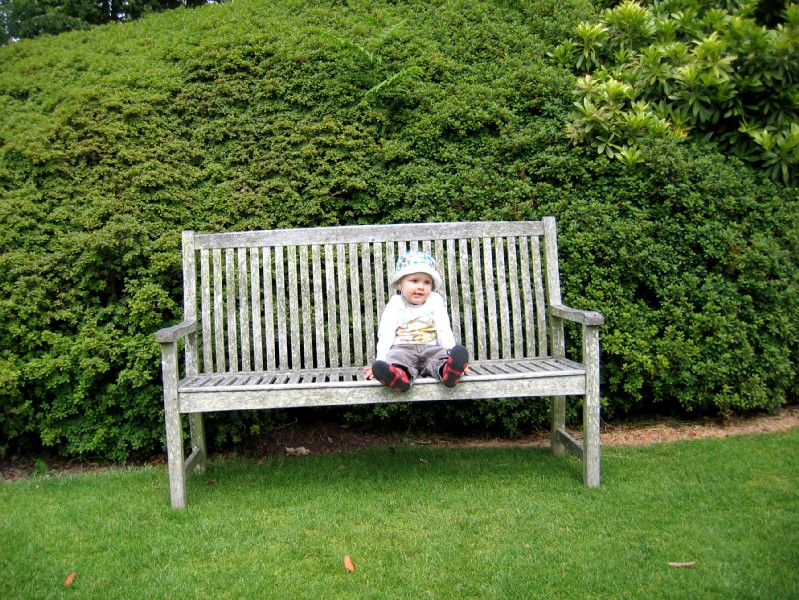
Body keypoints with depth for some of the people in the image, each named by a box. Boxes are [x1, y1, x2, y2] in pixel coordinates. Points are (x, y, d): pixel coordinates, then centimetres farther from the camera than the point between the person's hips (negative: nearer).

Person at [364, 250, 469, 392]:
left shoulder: (435, 301, 8)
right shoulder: (395, 304, 4)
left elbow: (444, 331, 5)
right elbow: (386, 333, -4)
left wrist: (453, 355, -10)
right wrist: (380, 361, -19)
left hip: (430, 349, 2)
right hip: (402, 348, -2)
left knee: (443, 354, -28)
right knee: (395, 356, -33)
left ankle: (447, 370, -60)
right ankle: (400, 374, -65)